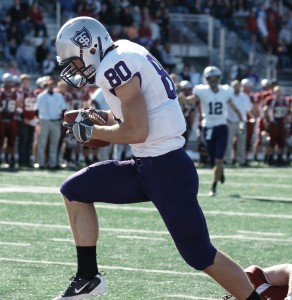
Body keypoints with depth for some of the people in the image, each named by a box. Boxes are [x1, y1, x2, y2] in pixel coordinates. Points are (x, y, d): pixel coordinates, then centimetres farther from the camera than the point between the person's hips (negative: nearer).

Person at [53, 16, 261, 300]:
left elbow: (136, 132, -21)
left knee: (199, 254, -5)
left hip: (167, 170, -10)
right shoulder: (123, 55, 12)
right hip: (147, 167, 10)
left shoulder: (116, 66, -17)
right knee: (74, 191, 12)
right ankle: (88, 277, 18)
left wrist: (91, 132, -8)